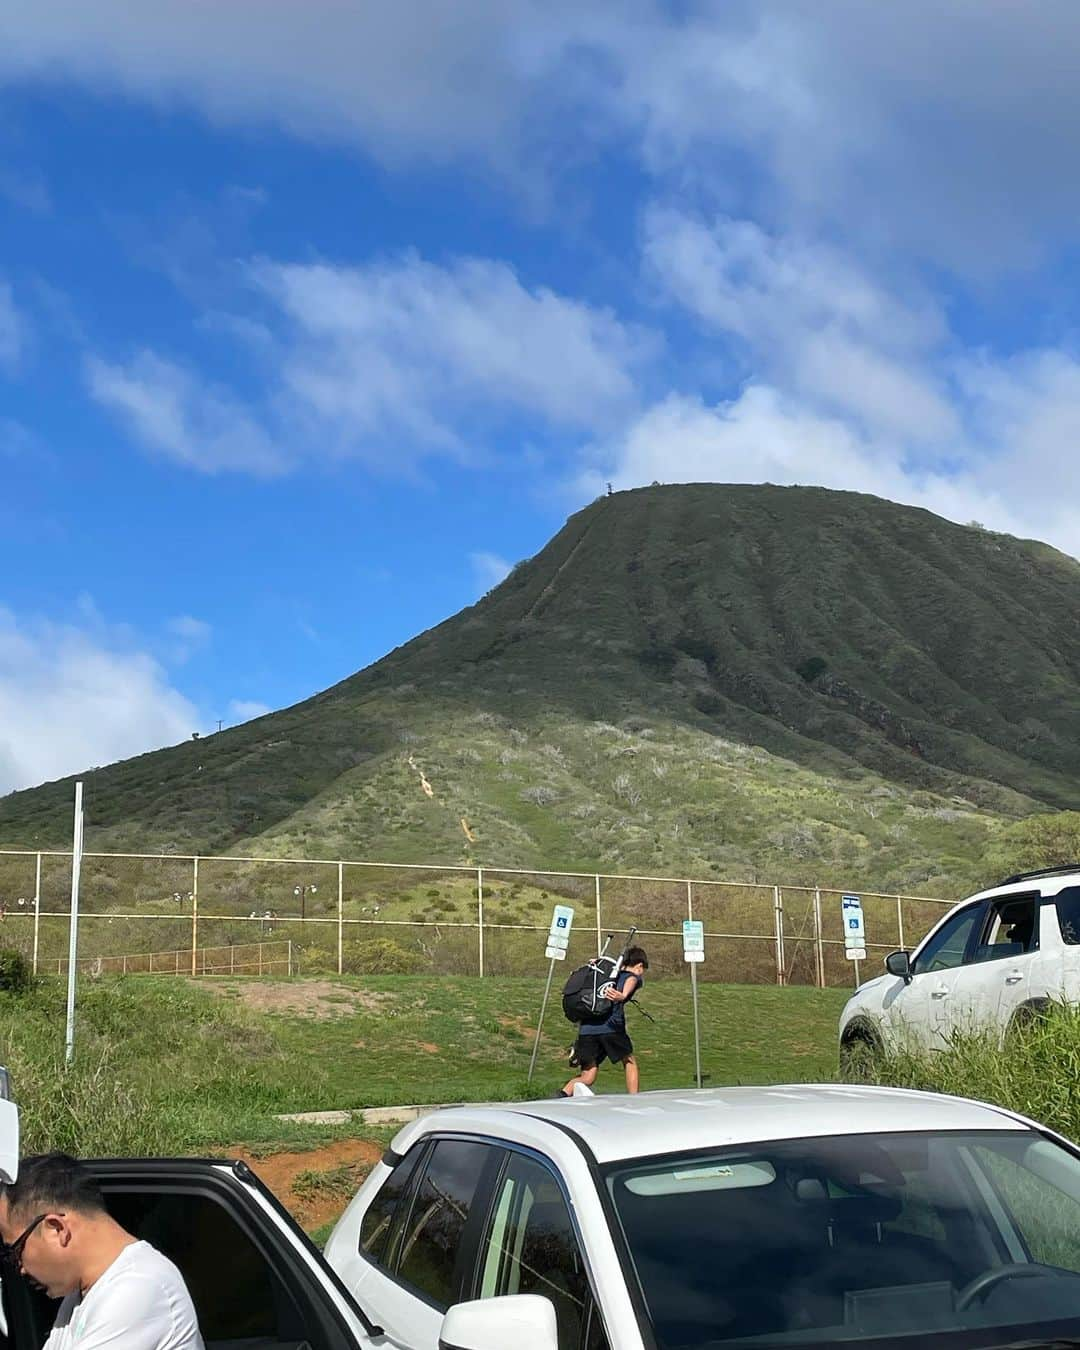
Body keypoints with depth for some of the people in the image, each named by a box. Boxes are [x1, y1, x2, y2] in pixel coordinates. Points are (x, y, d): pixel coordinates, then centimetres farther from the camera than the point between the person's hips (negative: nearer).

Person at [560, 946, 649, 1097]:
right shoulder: (634, 977, 12)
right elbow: (630, 982, -13)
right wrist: (623, 996, -30)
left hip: (586, 1028, 5)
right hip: (610, 1026, -5)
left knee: (587, 1078, 4)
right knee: (629, 1062, 19)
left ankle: (564, 1094, -21)